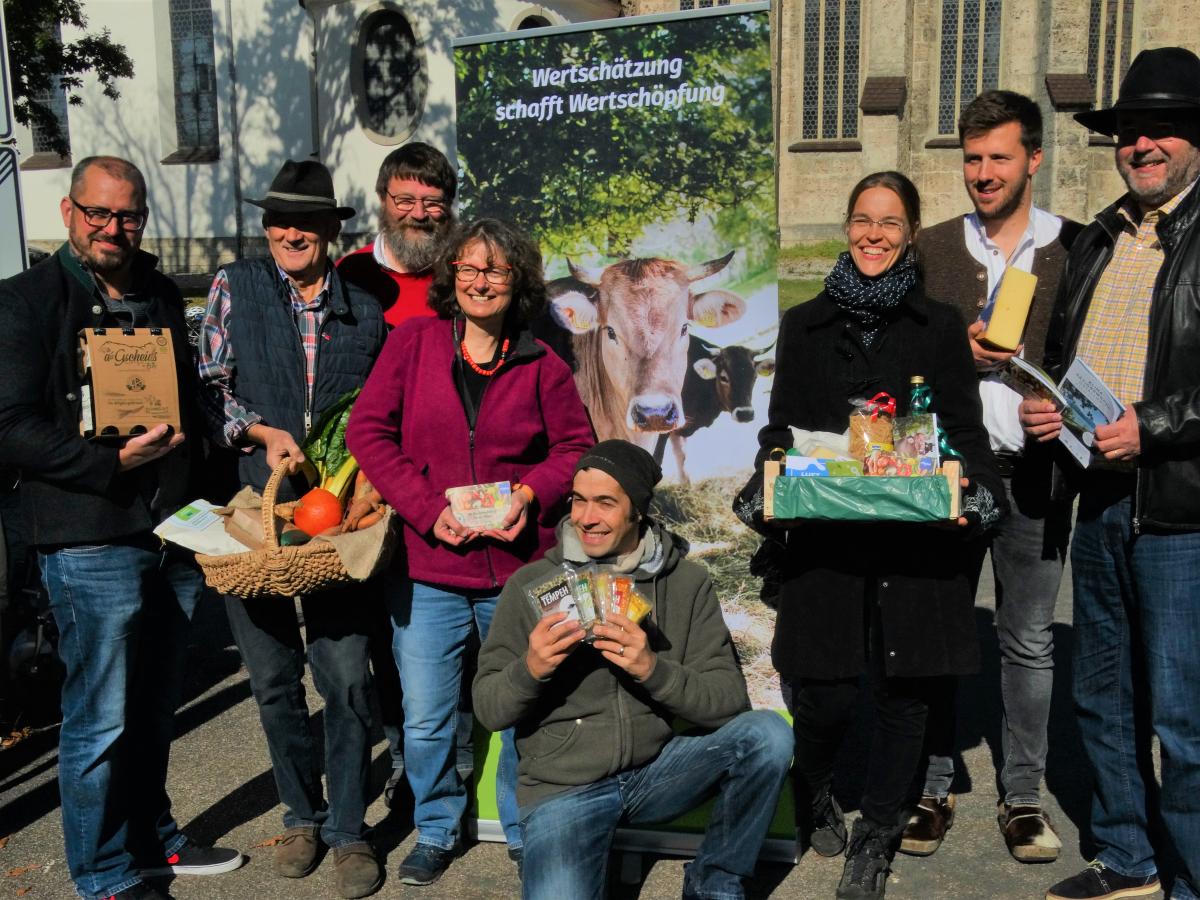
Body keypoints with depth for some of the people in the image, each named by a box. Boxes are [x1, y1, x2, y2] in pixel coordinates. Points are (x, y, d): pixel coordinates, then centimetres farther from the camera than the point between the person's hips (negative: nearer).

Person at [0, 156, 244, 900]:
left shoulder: (162, 296, 15)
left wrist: (201, 502, 10)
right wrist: (112, 462, -19)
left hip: (176, 538, 6)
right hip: (92, 545, -6)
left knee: (155, 710, 17)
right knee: (101, 720, 2)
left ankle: (152, 838, 34)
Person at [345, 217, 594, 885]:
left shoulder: (541, 365, 3)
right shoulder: (412, 342, 2)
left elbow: (576, 446, 9)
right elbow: (367, 430, -3)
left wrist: (532, 493, -11)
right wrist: (430, 508, -13)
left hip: (520, 570, 0)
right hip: (427, 570, 0)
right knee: (426, 722, 8)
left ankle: (526, 832, 33)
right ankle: (436, 832, 32)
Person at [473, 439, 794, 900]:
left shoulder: (687, 582, -2)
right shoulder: (531, 584, -4)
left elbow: (729, 700, -8)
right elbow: (488, 710, -1)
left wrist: (653, 669, -24)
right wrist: (530, 669, -22)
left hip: (657, 770, 2)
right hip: (562, 786, -2)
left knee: (767, 733, -21)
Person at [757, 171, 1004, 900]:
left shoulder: (941, 326, 8)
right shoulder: (805, 325, 10)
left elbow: (966, 430, 7)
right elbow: (781, 428, 11)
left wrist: (972, 492, -11)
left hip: (919, 539, 1)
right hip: (827, 537, 0)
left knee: (906, 691, 6)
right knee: (824, 695, -3)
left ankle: (876, 838, 28)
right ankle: (815, 793, 32)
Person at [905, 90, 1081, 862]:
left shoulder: (1077, 249, 3)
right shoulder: (931, 249, 8)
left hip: (1033, 472, -1)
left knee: (1029, 640, 8)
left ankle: (1023, 796, 23)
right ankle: (932, 790, 21)